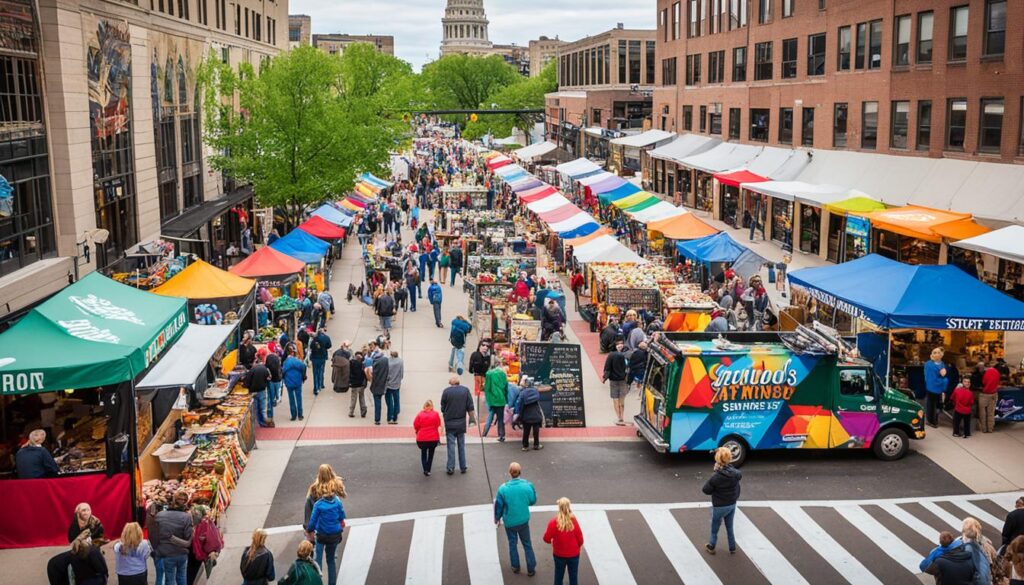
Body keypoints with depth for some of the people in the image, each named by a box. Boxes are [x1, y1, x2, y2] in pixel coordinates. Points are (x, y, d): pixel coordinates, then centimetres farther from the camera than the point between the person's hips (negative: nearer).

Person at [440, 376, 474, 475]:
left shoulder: (446, 391, -9)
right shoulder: (465, 390, -4)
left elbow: (442, 408, -2)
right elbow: (470, 407, -3)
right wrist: (471, 418, 7)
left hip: (449, 423, -2)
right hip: (461, 423, 2)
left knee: (451, 445, 4)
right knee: (461, 445, 12)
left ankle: (450, 468, 4)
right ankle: (463, 467, 17)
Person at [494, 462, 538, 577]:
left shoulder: (503, 488, -22)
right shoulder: (527, 485, -19)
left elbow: (498, 506, -9)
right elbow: (532, 501, -3)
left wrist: (497, 518, 9)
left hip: (509, 521, -1)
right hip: (523, 520, 1)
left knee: (512, 543, 21)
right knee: (527, 544, 17)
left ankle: (515, 566, 35)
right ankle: (531, 569, 25)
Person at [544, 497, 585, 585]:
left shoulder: (554, 522, -21)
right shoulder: (574, 520, -18)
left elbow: (546, 538, -14)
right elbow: (579, 537, -8)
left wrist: (552, 541, 10)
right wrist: (579, 546, 14)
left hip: (559, 554, 0)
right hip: (574, 553, 0)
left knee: (559, 575, 19)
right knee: (573, 575, 16)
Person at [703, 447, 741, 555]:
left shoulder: (716, 478, -30)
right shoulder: (735, 473, -14)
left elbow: (705, 490, -18)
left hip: (719, 506, -4)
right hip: (732, 505, 4)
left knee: (714, 527, 20)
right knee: (730, 527, 24)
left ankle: (711, 547, 35)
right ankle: (732, 548, 36)